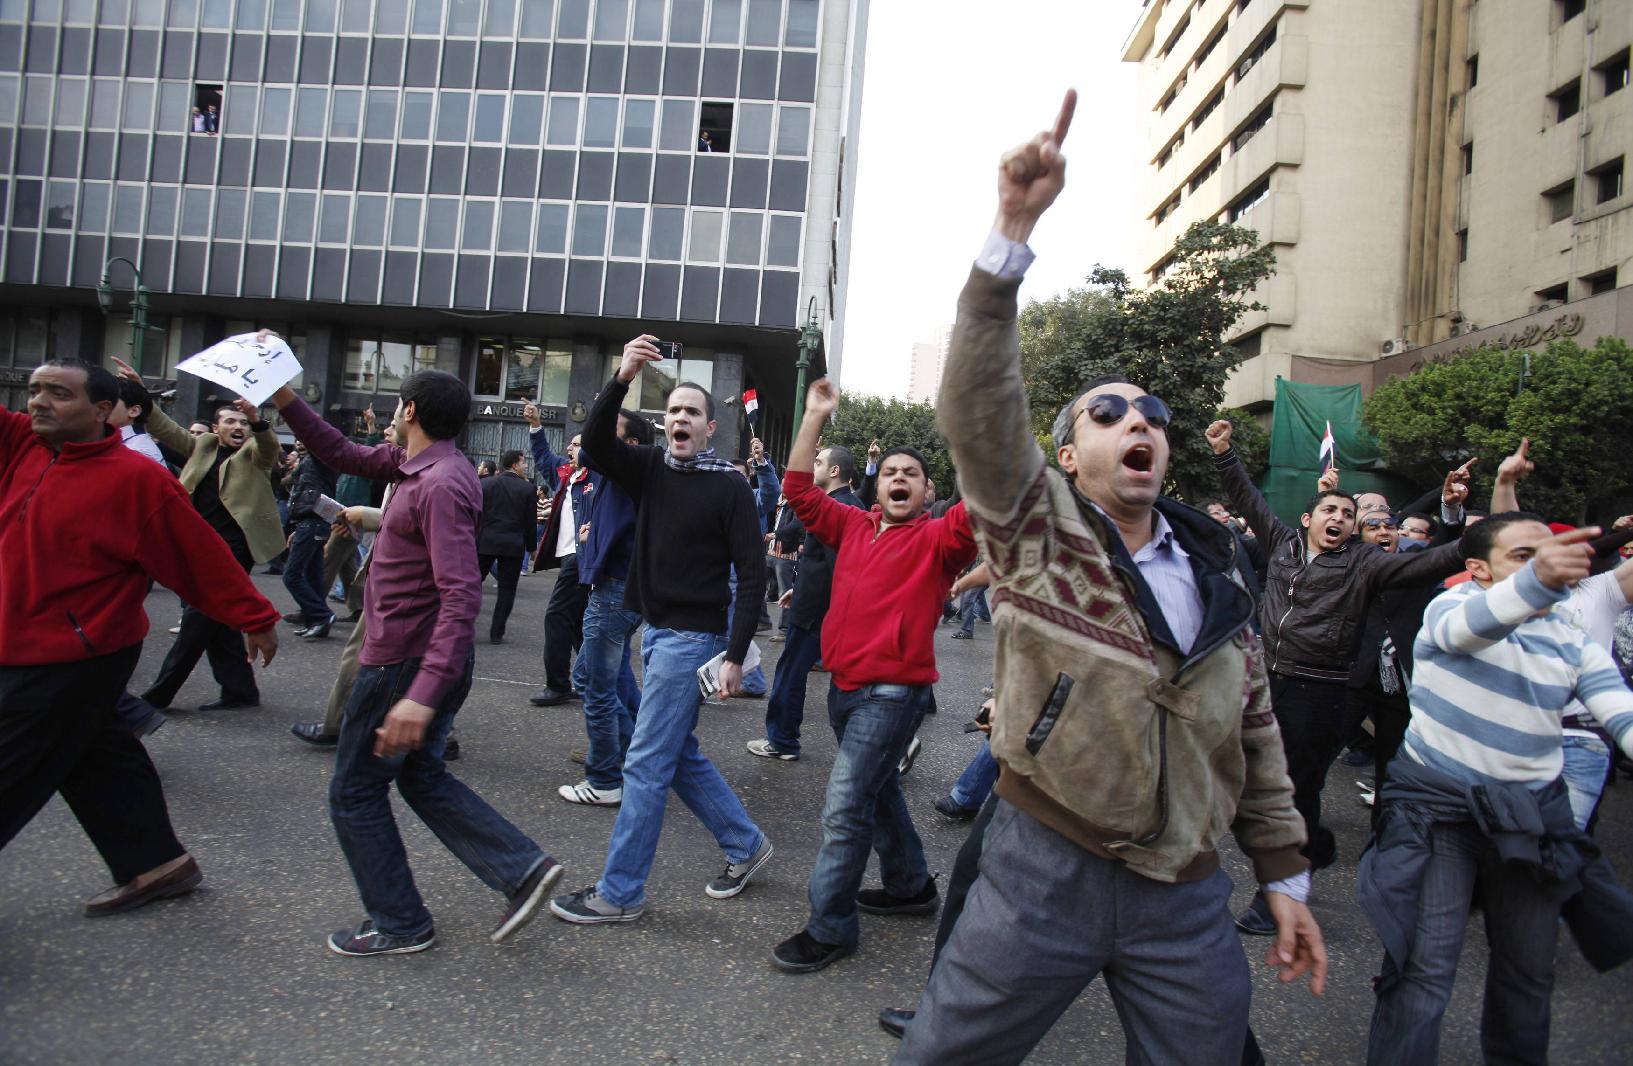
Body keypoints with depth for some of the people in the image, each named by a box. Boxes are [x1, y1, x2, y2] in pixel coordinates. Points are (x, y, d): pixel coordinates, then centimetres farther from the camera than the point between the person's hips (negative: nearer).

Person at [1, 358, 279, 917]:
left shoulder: (136, 479, -16)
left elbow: (201, 556, -12)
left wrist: (256, 618, -7)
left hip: (75, 658, -8)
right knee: (94, 758, 17)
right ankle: (154, 864, 31)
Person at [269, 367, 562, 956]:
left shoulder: (440, 485, -25)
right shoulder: (413, 463, 6)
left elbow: (462, 595, -32)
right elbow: (342, 454, 19)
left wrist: (423, 694, -37)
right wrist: (284, 397, 8)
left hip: (405, 664, -10)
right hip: (432, 660, 10)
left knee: (355, 791, 8)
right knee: (422, 777, 22)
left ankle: (398, 924, 21)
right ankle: (523, 868, 14)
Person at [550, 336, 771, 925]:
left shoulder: (729, 487, -9)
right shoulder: (651, 468, 7)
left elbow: (752, 573, -11)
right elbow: (595, 444, -9)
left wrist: (735, 655, -16)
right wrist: (622, 378, -22)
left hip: (694, 638, -7)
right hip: (655, 632, 7)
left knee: (646, 764, -2)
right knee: (679, 755, 16)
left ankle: (620, 892, 10)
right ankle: (745, 844, 33)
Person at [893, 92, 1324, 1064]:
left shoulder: (1217, 566, 8)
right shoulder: (1038, 527, -5)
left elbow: (1256, 730, 14)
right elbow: (980, 404, -22)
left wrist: (1286, 877, 13)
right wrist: (1014, 228, -31)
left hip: (1188, 895, 4)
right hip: (1045, 873, -3)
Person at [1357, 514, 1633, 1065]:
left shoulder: (1574, 643, 5)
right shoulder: (1452, 605, -10)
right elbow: (1468, 627, -36)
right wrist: (1537, 580, -56)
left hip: (1534, 813, 5)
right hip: (1439, 807, -5)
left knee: (1530, 969, 17)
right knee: (1424, 969, -10)